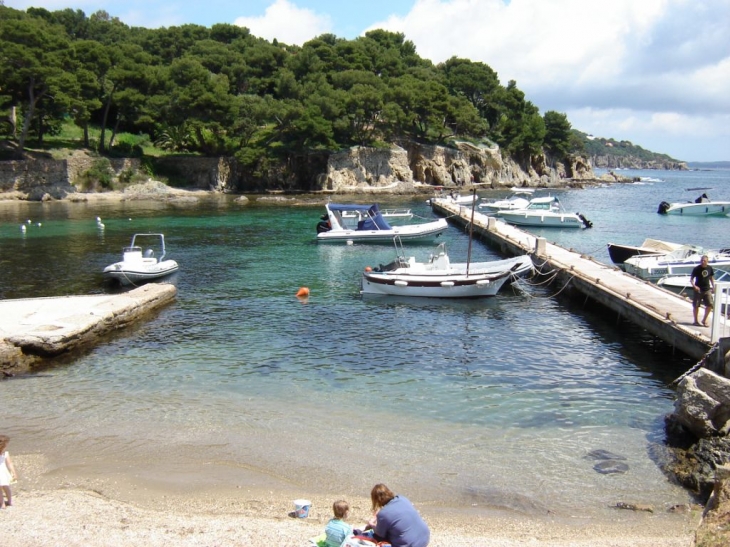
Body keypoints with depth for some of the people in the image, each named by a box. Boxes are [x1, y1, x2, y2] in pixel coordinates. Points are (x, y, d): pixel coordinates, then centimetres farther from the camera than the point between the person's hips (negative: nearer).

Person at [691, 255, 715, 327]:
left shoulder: (710, 268, 0)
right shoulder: (696, 269, -10)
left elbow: (711, 277, 15)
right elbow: (691, 279, -7)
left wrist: (713, 286, 5)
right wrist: (694, 286, -23)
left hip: (707, 289, 3)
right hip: (698, 290, -3)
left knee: (710, 305, -2)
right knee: (696, 305, 4)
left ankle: (704, 320, 15)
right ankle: (696, 321, 20)